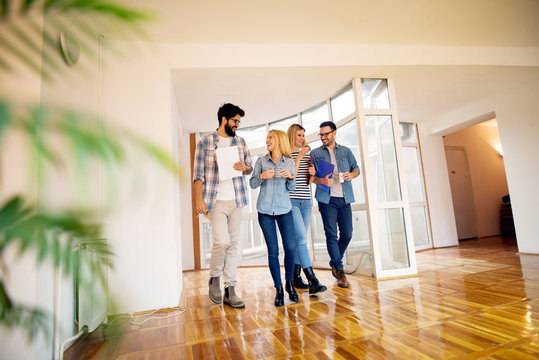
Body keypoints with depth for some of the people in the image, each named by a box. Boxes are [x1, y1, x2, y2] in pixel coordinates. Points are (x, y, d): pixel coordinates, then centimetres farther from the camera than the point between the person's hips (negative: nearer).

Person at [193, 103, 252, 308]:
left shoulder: (240, 141, 15)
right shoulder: (205, 142, 3)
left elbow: (250, 168, 18)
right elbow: (198, 173, -1)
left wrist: (244, 167, -6)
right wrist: (199, 199, -10)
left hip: (236, 199, 4)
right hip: (216, 200, -4)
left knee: (233, 244, 5)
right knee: (222, 241, -14)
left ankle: (230, 290, 16)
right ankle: (214, 278, 15)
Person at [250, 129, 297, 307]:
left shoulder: (289, 162, 5)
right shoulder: (261, 161, 4)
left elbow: (291, 188, 9)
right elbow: (252, 184, 4)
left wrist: (291, 177, -11)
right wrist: (262, 176, -14)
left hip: (284, 209, 1)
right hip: (265, 210, 0)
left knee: (290, 248, -2)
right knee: (273, 251, 1)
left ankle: (289, 283, 22)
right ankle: (278, 288, 15)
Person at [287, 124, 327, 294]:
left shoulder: (306, 154, 18)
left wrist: (312, 173, -1)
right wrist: (299, 157, -13)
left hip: (306, 200, 6)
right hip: (291, 200, -6)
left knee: (300, 239, 9)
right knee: (301, 237, -13)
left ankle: (296, 276, 18)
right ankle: (312, 280, -14)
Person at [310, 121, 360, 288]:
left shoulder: (346, 151, 15)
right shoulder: (315, 153, 8)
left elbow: (356, 168, 18)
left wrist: (351, 174, -6)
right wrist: (322, 180, -16)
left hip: (344, 198, 3)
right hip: (327, 199, -3)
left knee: (347, 234, 5)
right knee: (331, 235, -4)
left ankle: (335, 262, 28)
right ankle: (339, 270, 7)